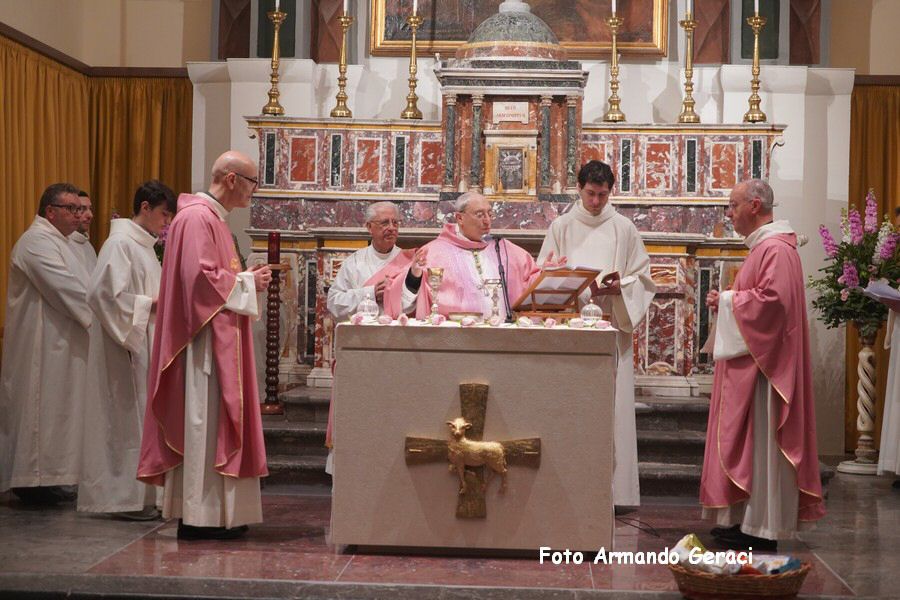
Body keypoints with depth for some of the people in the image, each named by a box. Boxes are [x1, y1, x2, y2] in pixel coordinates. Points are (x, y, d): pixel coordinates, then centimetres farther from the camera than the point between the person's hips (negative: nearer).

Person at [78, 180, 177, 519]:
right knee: (128, 418, -5)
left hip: (145, 345, 10)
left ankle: (140, 495, 16)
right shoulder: (120, 243, -14)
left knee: (141, 419, 11)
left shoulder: (144, 245, 16)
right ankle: (126, 497, 2)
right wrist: (151, 303, -18)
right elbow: (104, 293, -22)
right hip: (126, 349, -10)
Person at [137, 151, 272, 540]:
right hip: (205, 337, -11)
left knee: (211, 420, 11)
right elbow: (199, 277, -22)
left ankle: (213, 512, 15)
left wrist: (246, 278, 11)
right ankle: (200, 516, -3)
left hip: (220, 338, 11)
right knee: (205, 420, -8)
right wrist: (247, 283, -12)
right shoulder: (197, 217, -14)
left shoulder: (211, 217, 19)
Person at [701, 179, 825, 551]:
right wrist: (726, 301, 7)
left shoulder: (776, 249, -16)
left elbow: (772, 298, -27)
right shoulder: (763, 246, 18)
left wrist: (727, 300, -14)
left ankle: (761, 528, -2)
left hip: (764, 361, -11)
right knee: (746, 436, 12)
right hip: (750, 357, 11)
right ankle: (747, 520, 17)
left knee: (758, 438, -7)